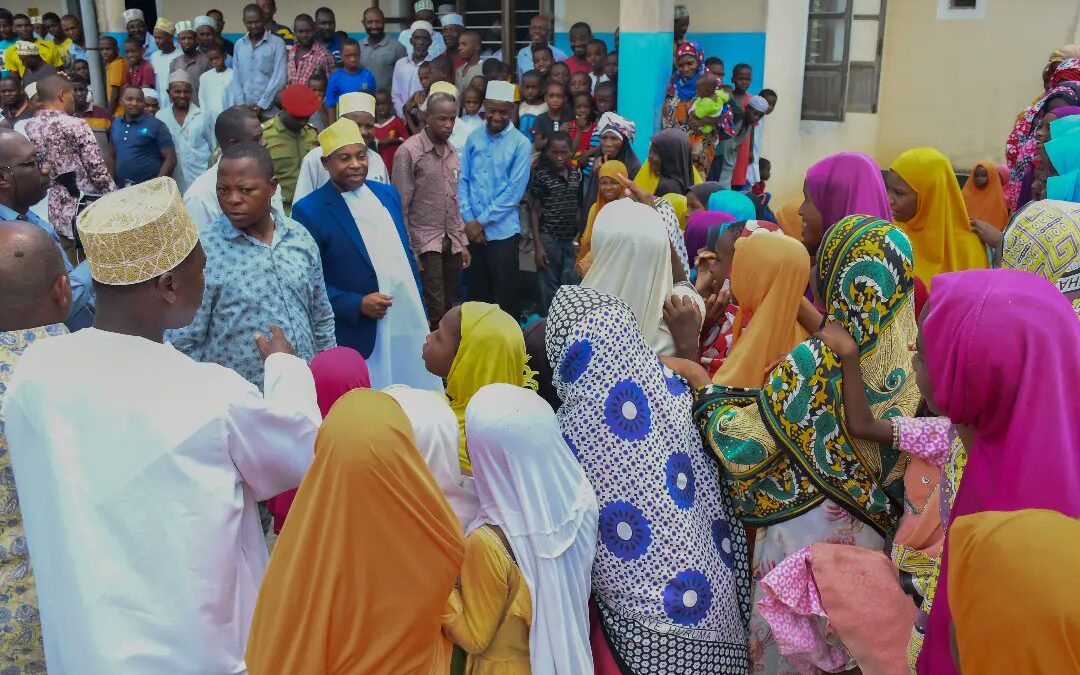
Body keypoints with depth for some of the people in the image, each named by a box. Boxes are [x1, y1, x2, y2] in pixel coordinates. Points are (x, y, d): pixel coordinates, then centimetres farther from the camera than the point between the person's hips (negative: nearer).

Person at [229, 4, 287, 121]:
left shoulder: (277, 43, -1)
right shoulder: (239, 44, 12)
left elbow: (279, 78, -7)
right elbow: (236, 77, 11)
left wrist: (261, 105, -10)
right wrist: (241, 104, -2)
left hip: (268, 111, -3)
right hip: (244, 109, 3)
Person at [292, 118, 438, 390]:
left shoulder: (387, 194, 9)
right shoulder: (310, 210, -9)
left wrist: (421, 311, 13)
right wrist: (357, 304, -19)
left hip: (410, 326, 6)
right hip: (362, 337, -5)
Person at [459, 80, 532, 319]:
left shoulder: (521, 144, -7)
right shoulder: (474, 138, 5)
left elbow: (514, 191, -11)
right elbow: (462, 180, 5)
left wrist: (481, 221, -10)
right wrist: (469, 220, -5)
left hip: (502, 230, -4)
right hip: (472, 228, 4)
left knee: (504, 293, 2)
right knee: (477, 288, 14)